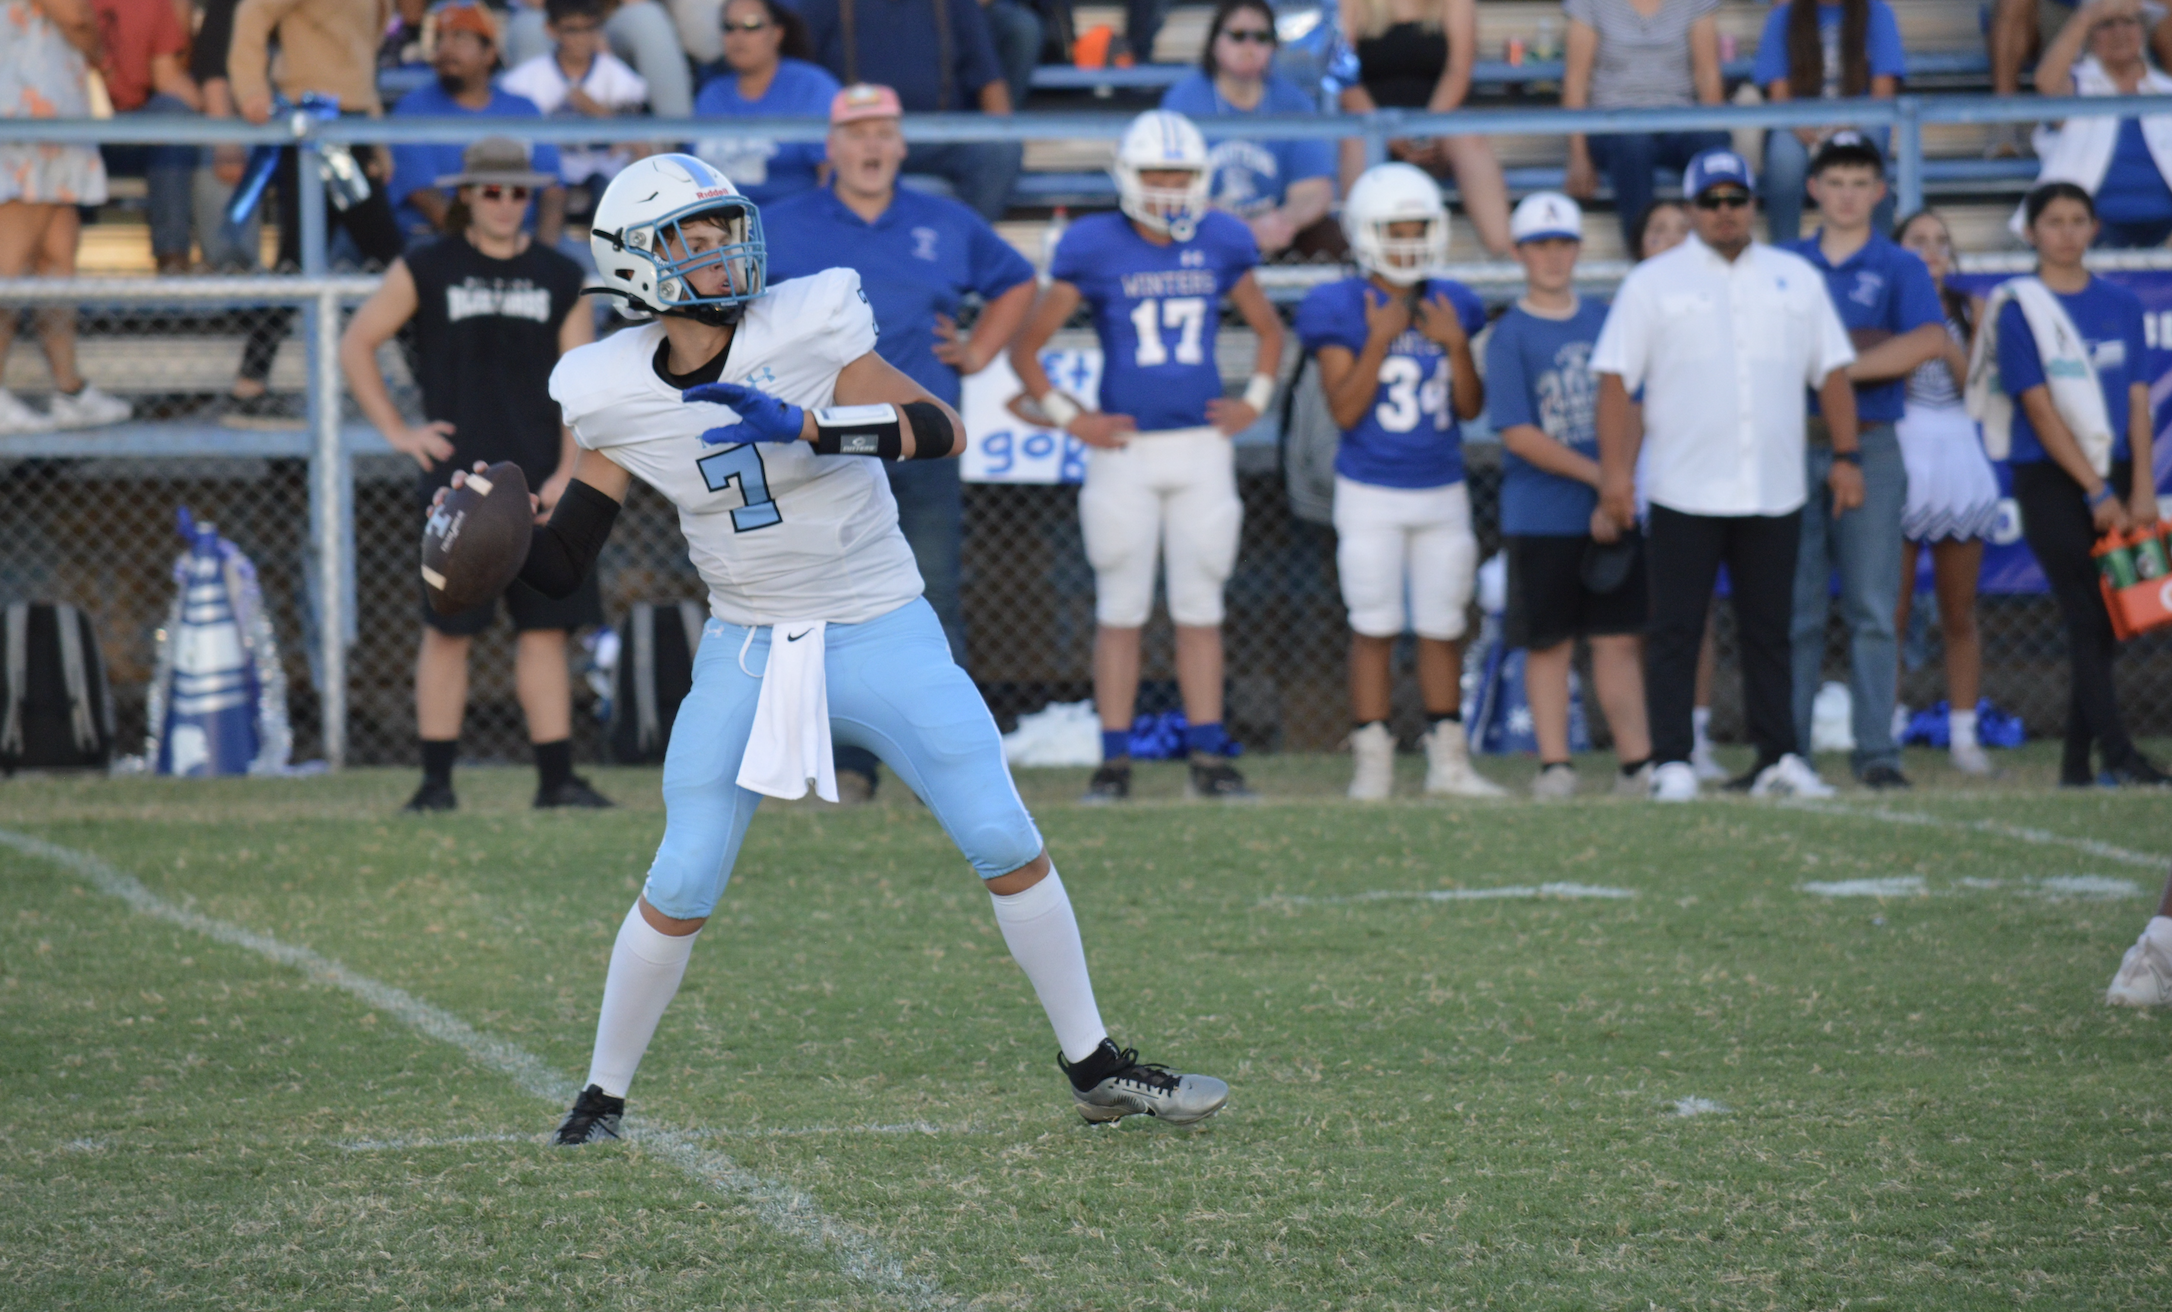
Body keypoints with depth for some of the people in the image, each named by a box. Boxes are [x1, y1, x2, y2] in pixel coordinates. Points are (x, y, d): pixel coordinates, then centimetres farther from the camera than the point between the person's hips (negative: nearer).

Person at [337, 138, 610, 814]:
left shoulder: (560, 278, 10)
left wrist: (567, 473, -4)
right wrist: (396, 431, 2)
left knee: (547, 626, 1)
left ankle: (557, 776, 4)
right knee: (449, 627, -4)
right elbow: (355, 345, 8)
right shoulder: (426, 270, 4)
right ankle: (436, 779, 0)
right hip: (458, 478, -2)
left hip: (541, 483, 2)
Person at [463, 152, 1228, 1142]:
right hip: (747, 650, 1)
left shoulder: (804, 328, -13)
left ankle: (1094, 1068, 9)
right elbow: (562, 563, 1)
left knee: (1007, 845, -5)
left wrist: (803, 425, -32)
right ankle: (602, 1095, 15)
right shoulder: (617, 395, -5)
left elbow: (942, 431, -20)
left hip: (881, 635, -1)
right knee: (681, 889, -4)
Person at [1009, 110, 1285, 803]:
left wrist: (1255, 401, 9)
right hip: (1124, 451, -2)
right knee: (1121, 609, 0)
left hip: (1202, 445, 2)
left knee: (1200, 607, 5)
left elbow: (1268, 329, 22)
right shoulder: (1094, 249, -3)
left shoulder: (1221, 245, 5)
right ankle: (1113, 763, 5)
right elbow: (1026, 348, 4)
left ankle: (1208, 758, 8)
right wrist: (1069, 419, -3)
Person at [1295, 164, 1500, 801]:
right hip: (1371, 494, -4)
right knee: (1375, 628, -1)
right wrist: (1379, 341, -20)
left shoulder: (1450, 306, 5)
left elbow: (1471, 408, 5)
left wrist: (1456, 347, -10)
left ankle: (1448, 760, 15)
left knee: (1443, 625, 8)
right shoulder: (1341, 311, -7)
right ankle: (1371, 764, 4)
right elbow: (1345, 410, -14)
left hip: (1442, 491, 4)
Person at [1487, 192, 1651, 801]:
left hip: (1613, 513, 3)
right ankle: (1554, 765, 6)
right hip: (1540, 516, -3)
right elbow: (1517, 432, -10)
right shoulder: (1510, 335, -3)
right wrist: (1600, 476, -13)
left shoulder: (1607, 322, 9)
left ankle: (1636, 763, 6)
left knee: (1619, 637, 3)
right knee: (1549, 642, 2)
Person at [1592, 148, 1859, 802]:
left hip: (1775, 495, 3)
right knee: (1675, 631, -3)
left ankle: (1778, 759, 11)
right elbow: (1615, 379, -1)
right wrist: (1615, 468, -10)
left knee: (1769, 631, 7)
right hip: (1684, 496, -3)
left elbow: (1832, 372, 16)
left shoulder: (1797, 278, 13)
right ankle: (1672, 763, -2)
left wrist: (1845, 456, 8)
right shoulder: (1652, 282, 4)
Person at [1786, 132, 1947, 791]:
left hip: (1869, 447, -1)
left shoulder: (1899, 268, 6)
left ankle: (1876, 749, -2)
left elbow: (1929, 342, -10)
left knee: (1873, 607, -4)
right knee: (1794, 609, 1)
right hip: (1794, 447, 2)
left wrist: (1840, 366, -14)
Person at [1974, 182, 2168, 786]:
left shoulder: (2120, 305, 10)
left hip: (2112, 473, 5)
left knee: (2103, 622, 4)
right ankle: (2117, 754, -18)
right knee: (2087, 617, -12)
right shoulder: (2019, 307, -3)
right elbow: (2039, 408, -8)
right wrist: (2095, 491, -13)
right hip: (2050, 480, -5)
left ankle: (2076, 760, 10)